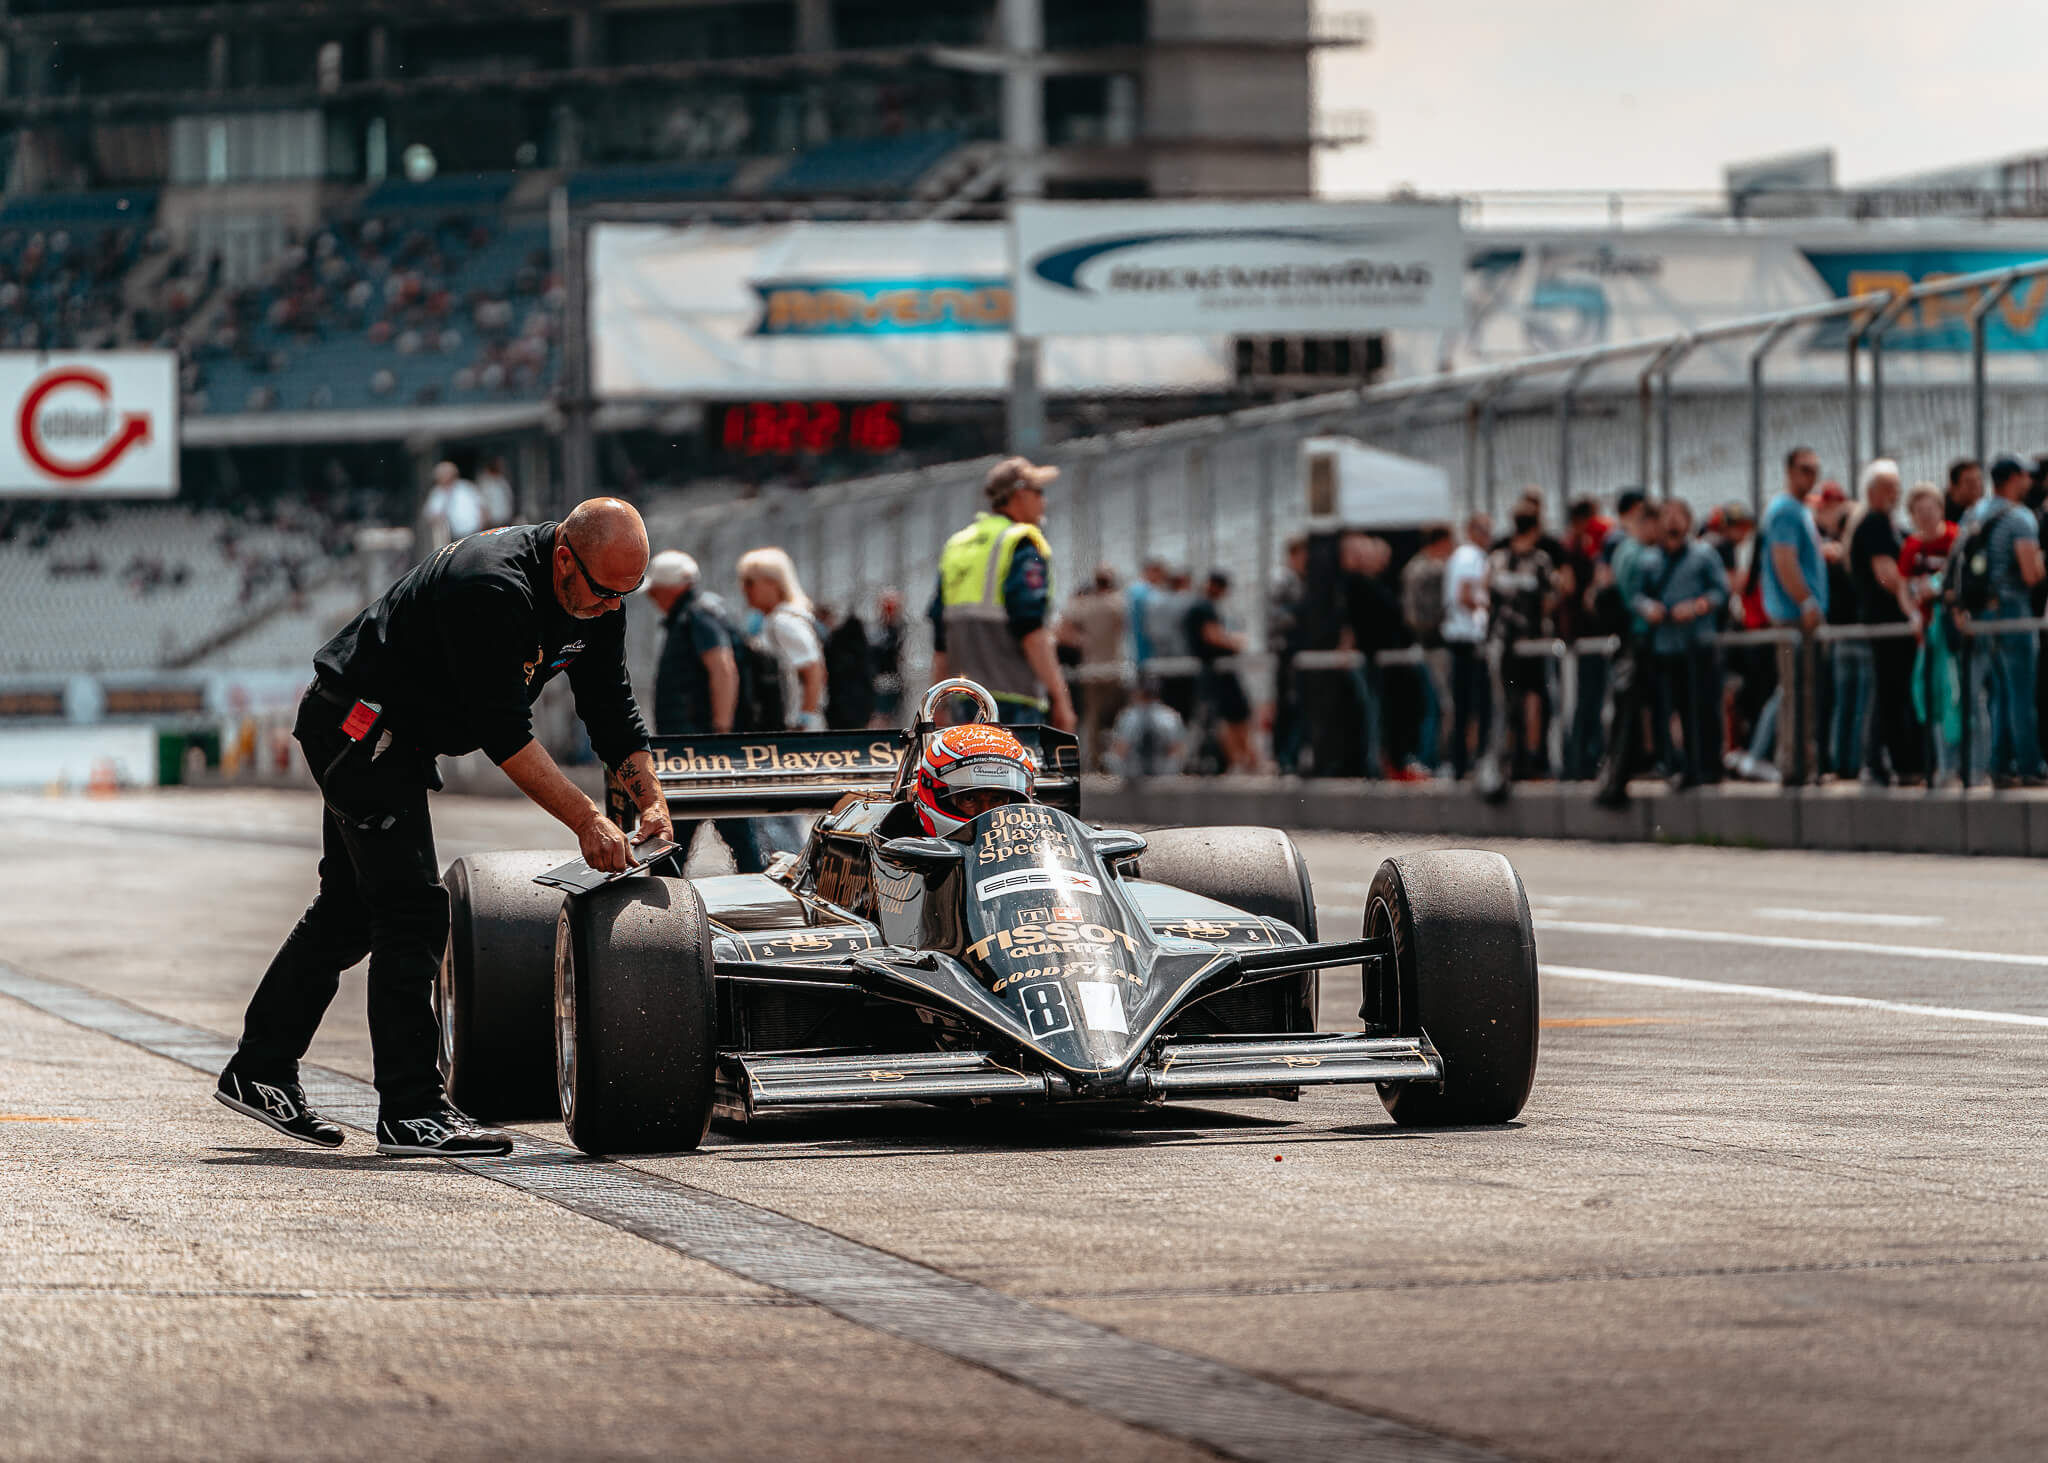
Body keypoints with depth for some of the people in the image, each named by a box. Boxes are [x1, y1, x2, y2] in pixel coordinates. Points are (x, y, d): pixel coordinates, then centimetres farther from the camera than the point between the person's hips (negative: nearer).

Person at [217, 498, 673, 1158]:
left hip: (402, 738, 10)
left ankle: (258, 1072, 25)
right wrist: (586, 820, -29)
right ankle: (412, 1112, -14)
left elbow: (611, 707, 4)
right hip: (360, 726, -10)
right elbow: (504, 733, -31)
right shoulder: (491, 589, -32)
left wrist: (650, 799, -8)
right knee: (414, 910, -14)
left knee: (353, 905, 16)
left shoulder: (595, 592, -4)